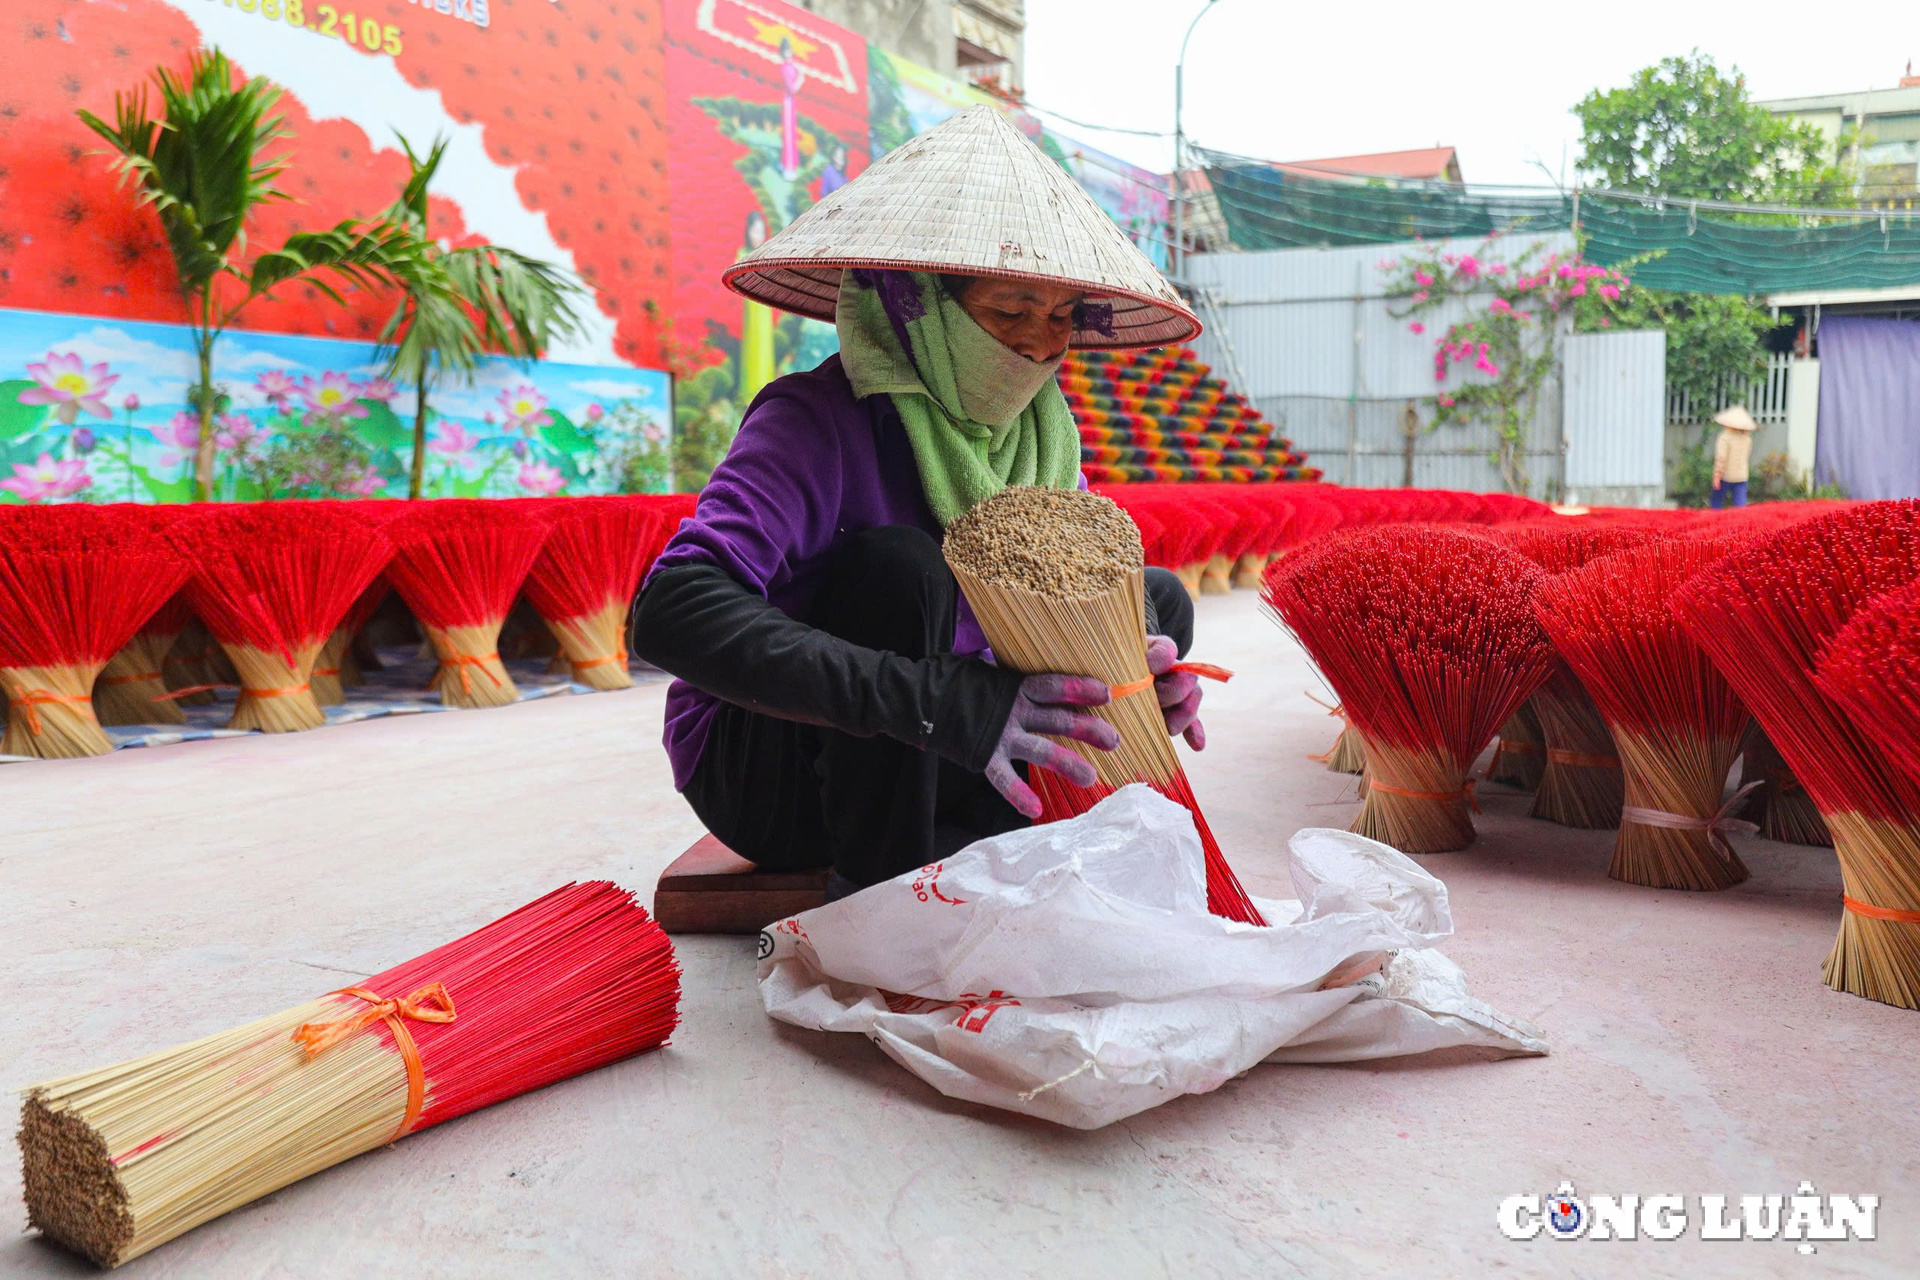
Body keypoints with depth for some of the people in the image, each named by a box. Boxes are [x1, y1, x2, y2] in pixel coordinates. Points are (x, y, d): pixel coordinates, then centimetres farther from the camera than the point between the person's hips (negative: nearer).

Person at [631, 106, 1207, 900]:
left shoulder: (1040, 428, -4)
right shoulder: (822, 419, -25)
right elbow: (672, 614, -39)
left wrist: (1131, 663, -26)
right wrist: (936, 701, -47)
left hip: (923, 768, 7)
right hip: (762, 768, -6)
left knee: (1159, 598, 3)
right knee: (895, 561, -32)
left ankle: (971, 848, -8)